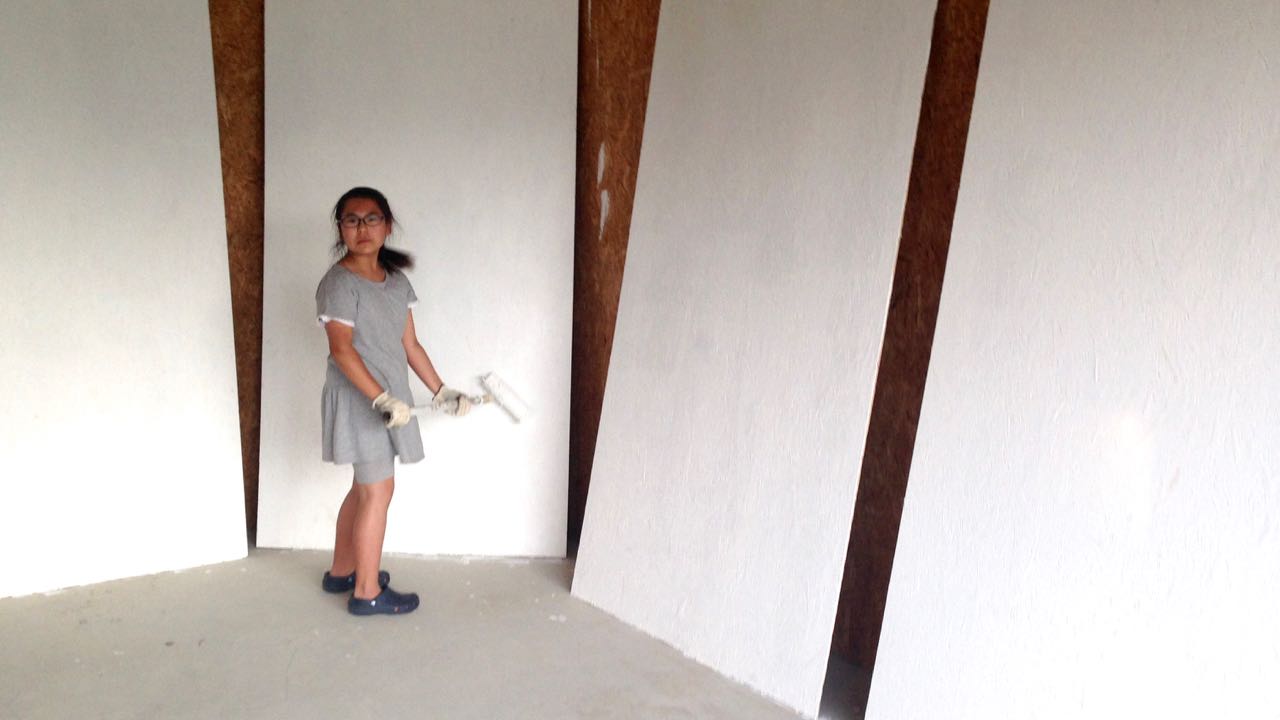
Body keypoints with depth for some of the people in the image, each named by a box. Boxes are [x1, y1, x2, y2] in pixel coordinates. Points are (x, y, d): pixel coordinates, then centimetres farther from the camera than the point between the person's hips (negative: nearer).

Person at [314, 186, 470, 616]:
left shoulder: (397, 281, 9)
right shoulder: (339, 283, -14)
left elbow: (410, 345, 12)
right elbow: (341, 348, -23)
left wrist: (441, 392, 10)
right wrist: (381, 398, -31)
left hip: (390, 397, 8)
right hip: (359, 399, -8)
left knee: (364, 488, 18)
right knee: (378, 491, -2)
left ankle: (342, 572, 33)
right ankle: (367, 592, 10)